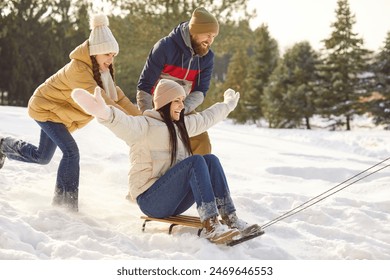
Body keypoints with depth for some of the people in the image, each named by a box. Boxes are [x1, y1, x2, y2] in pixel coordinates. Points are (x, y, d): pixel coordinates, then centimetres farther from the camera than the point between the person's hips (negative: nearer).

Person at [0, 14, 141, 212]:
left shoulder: (101, 69, -5)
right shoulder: (78, 68, -33)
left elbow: (117, 96, -6)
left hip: (56, 112, 9)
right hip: (45, 108, -9)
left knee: (42, 157, 21)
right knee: (71, 152, -22)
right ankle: (65, 202, -14)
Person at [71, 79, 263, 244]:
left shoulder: (181, 125, 17)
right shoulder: (145, 125, -10)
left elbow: (206, 118, 35)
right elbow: (126, 125, -33)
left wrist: (228, 104, 49)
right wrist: (105, 113, -55)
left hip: (175, 200, 8)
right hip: (150, 199, -8)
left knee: (210, 160, -10)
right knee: (195, 161, -24)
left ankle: (231, 220, -16)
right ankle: (211, 227, -34)